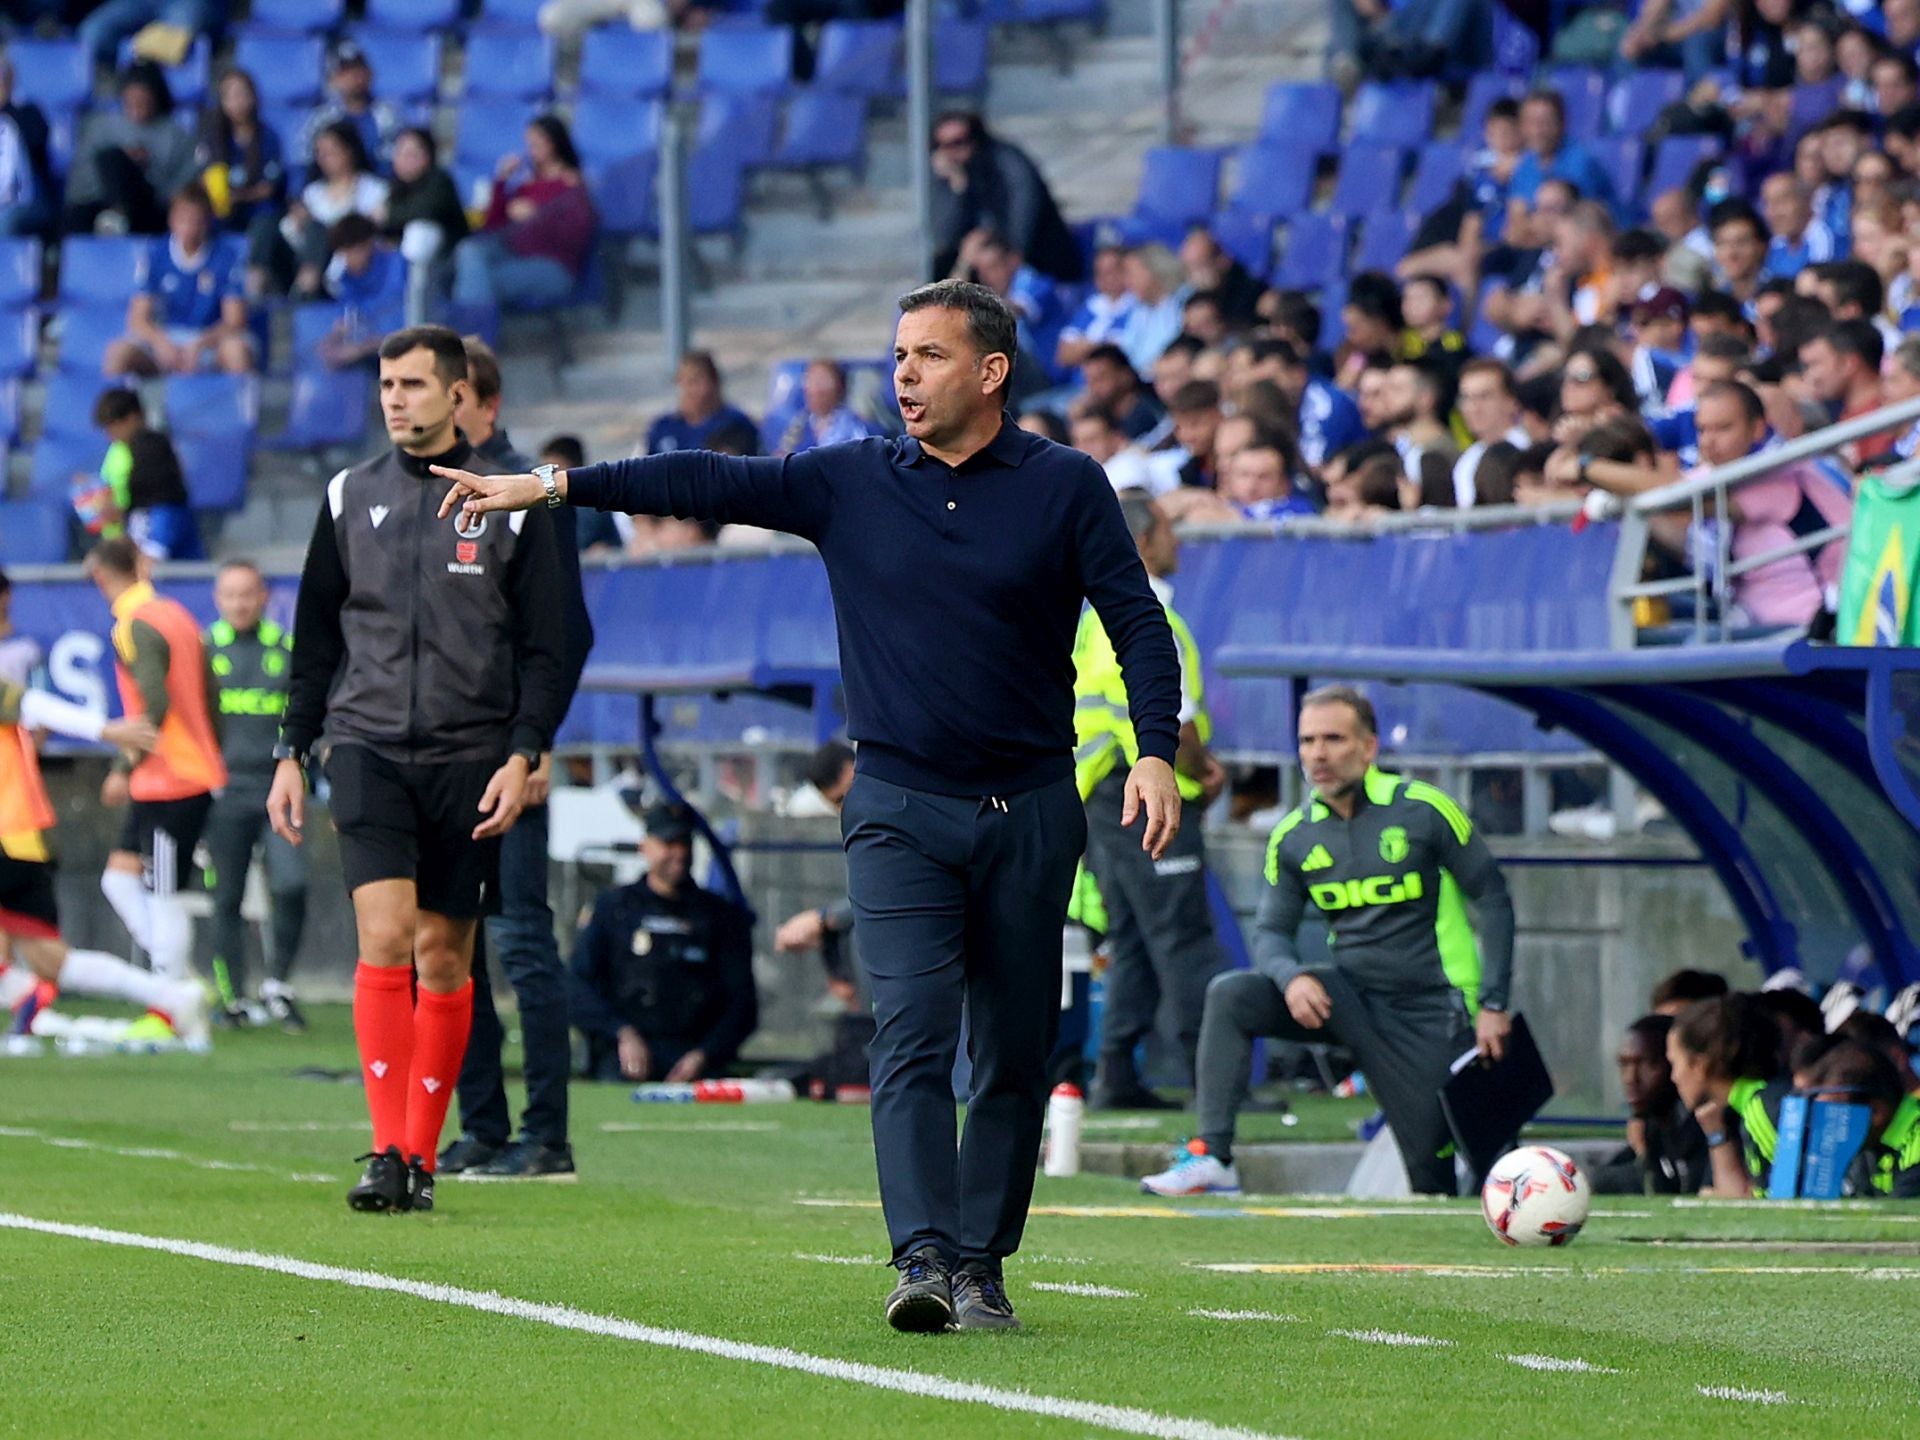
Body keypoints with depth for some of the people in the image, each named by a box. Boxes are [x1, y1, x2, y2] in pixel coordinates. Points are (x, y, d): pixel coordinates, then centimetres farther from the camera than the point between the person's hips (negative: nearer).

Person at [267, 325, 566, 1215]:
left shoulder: (508, 504, 3)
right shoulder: (349, 498, 9)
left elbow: (542, 650, 3)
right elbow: (315, 638, 15)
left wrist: (523, 755, -8)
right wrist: (291, 752, 10)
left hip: (469, 760, -1)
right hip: (368, 748, 1)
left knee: (444, 957, 2)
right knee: (384, 937, -14)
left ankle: (422, 1157, 10)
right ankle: (387, 1153, -16)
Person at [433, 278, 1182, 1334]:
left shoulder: (1064, 486, 1)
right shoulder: (850, 483, 5)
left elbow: (1138, 623, 1)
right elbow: (711, 484, 2)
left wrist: (1156, 753, -12)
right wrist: (552, 486, -4)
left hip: (1030, 810, 0)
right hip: (899, 809, 0)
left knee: (1014, 1057, 4)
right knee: (911, 1037, -15)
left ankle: (981, 1266, 13)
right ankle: (924, 1258, -23)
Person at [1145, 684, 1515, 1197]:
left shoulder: (1423, 810, -10)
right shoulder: (1294, 836, 1)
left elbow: (1493, 899, -4)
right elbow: (1271, 929, 5)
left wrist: (1492, 1005, -9)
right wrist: (1292, 977, -20)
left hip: (1428, 1010, -4)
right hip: (1347, 996, 4)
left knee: (1434, 1179, -6)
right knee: (1230, 995, -20)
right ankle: (1212, 1159, -21)